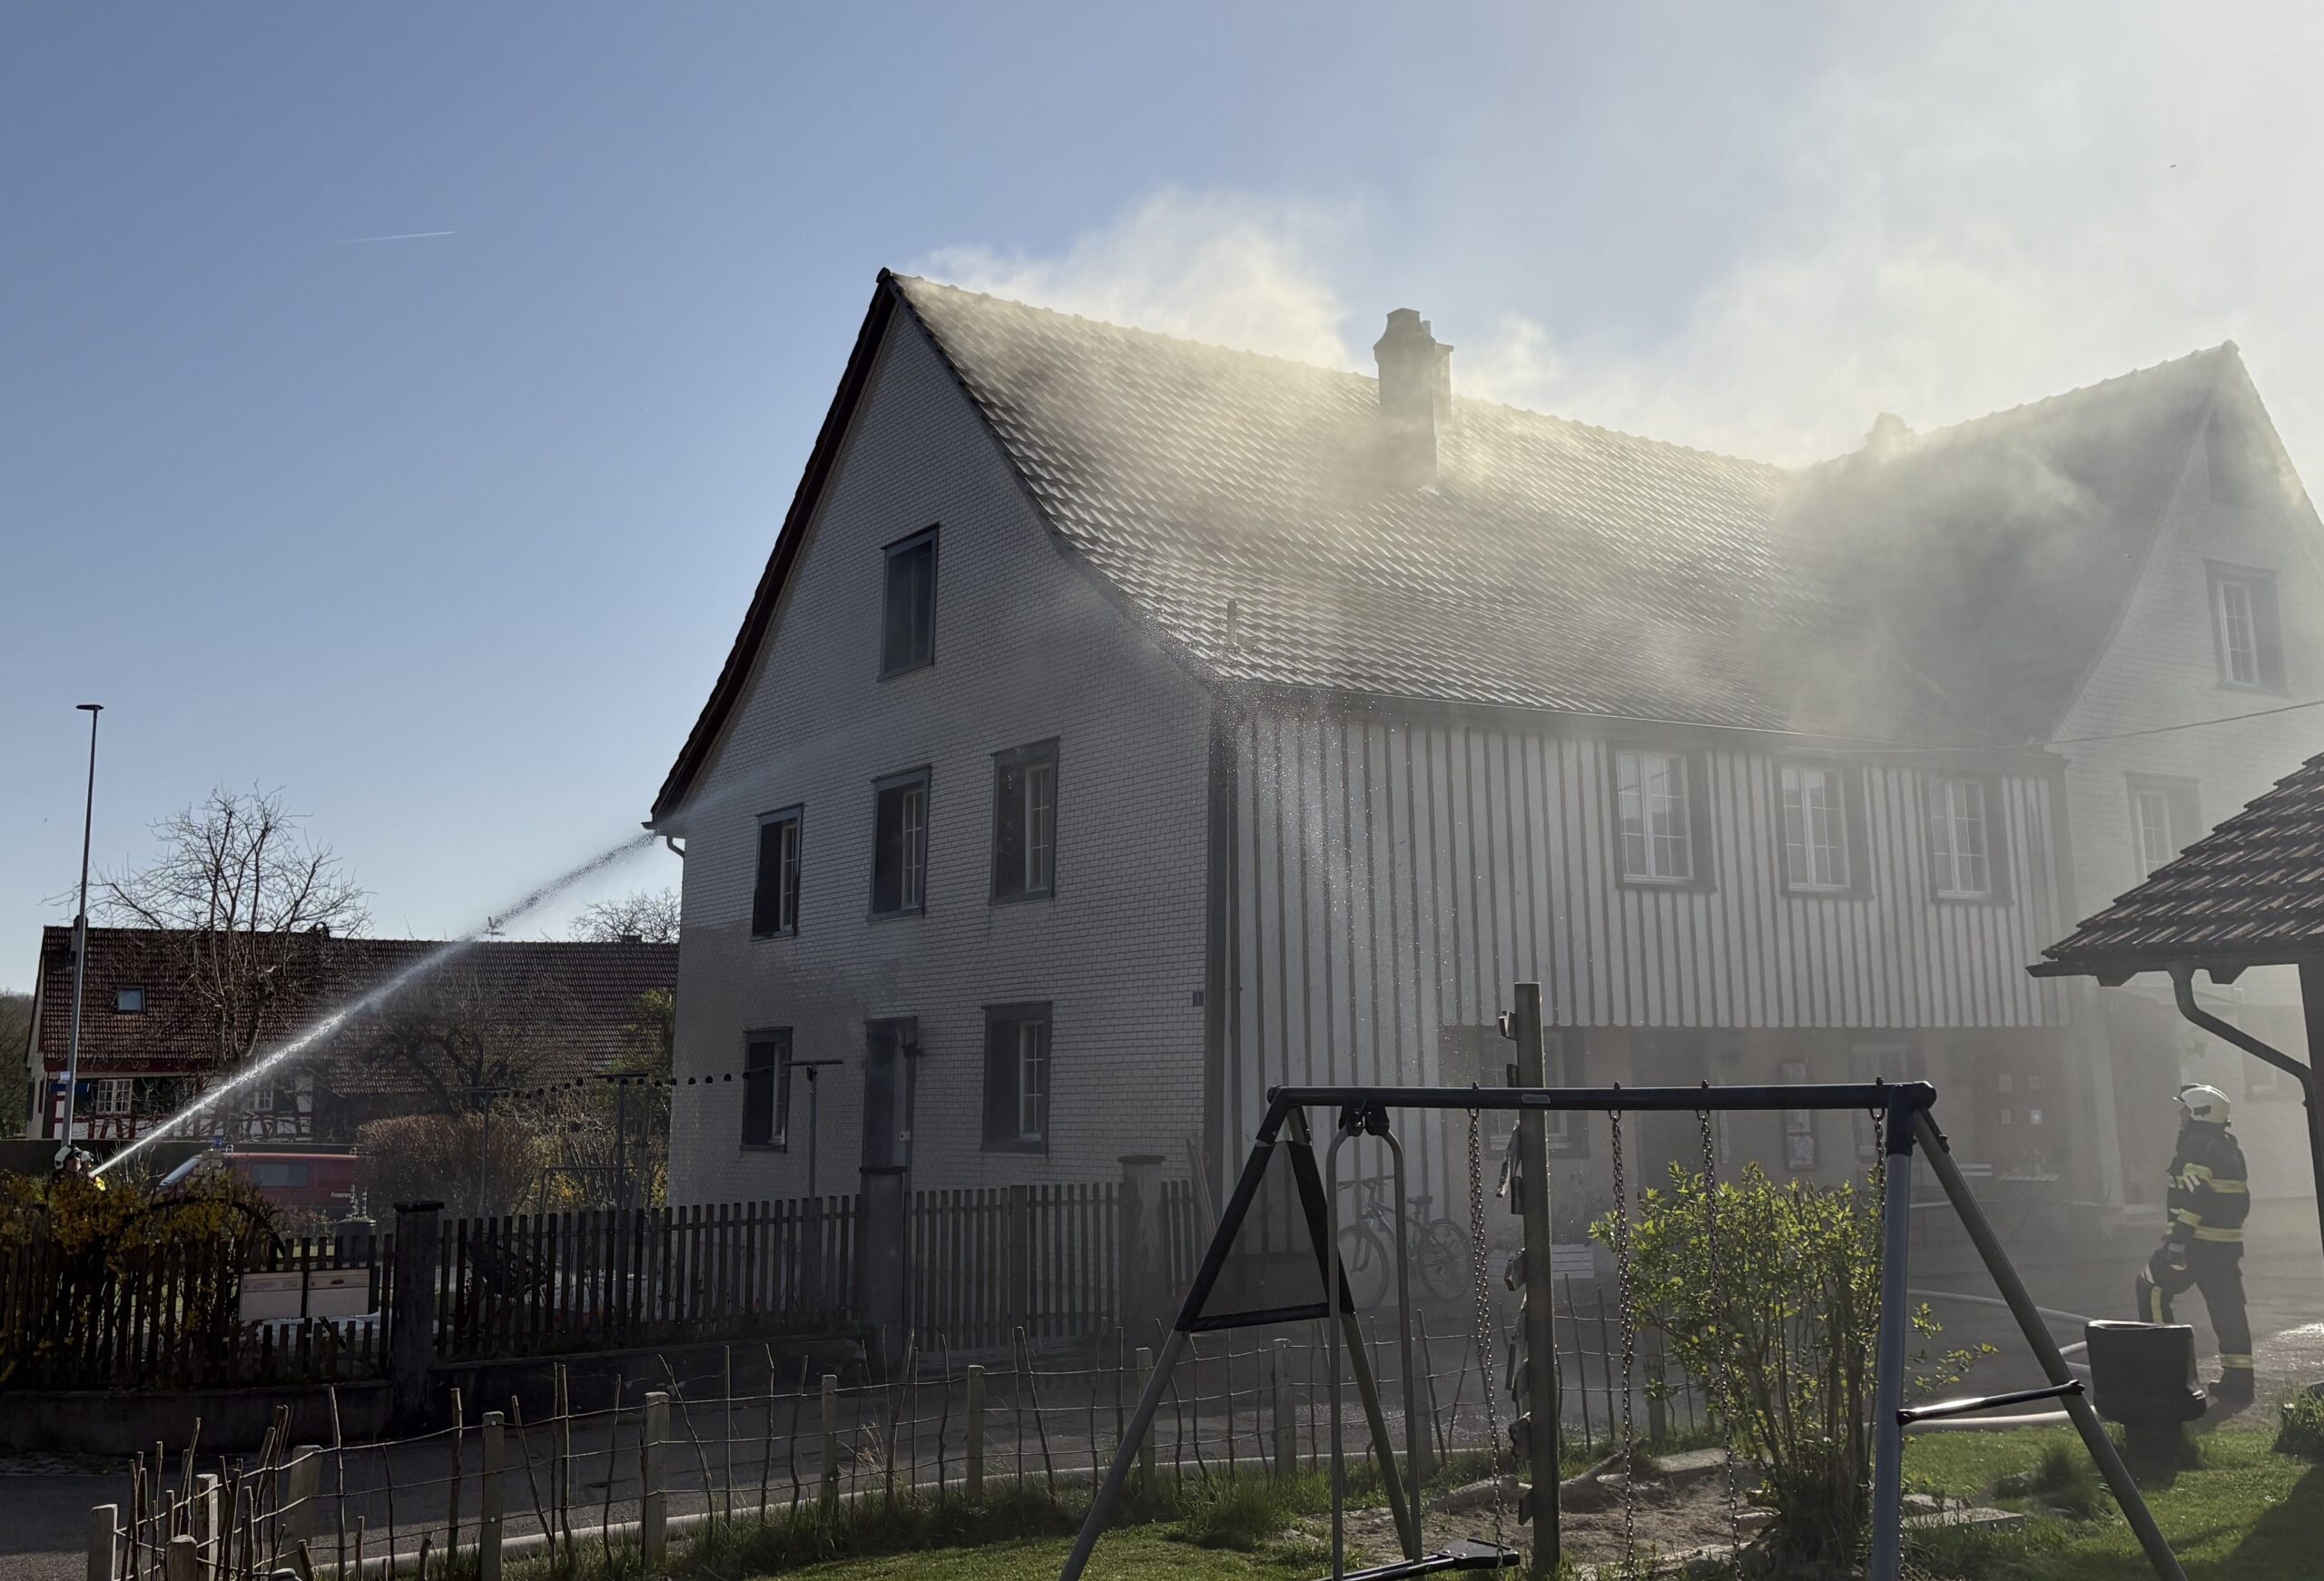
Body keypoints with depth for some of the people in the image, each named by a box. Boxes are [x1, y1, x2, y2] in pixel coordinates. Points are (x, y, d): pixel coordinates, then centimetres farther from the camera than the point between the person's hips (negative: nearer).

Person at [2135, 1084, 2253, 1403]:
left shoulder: (2195, 1147, -13)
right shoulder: (2231, 1150, 17)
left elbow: (2193, 1197, -22)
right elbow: (2243, 1199, 21)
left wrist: (2178, 1238, -23)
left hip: (2197, 1242, -9)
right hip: (2229, 1244, 9)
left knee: (2152, 1290, 3)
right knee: (2228, 1307, 8)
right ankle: (2238, 1382, 9)